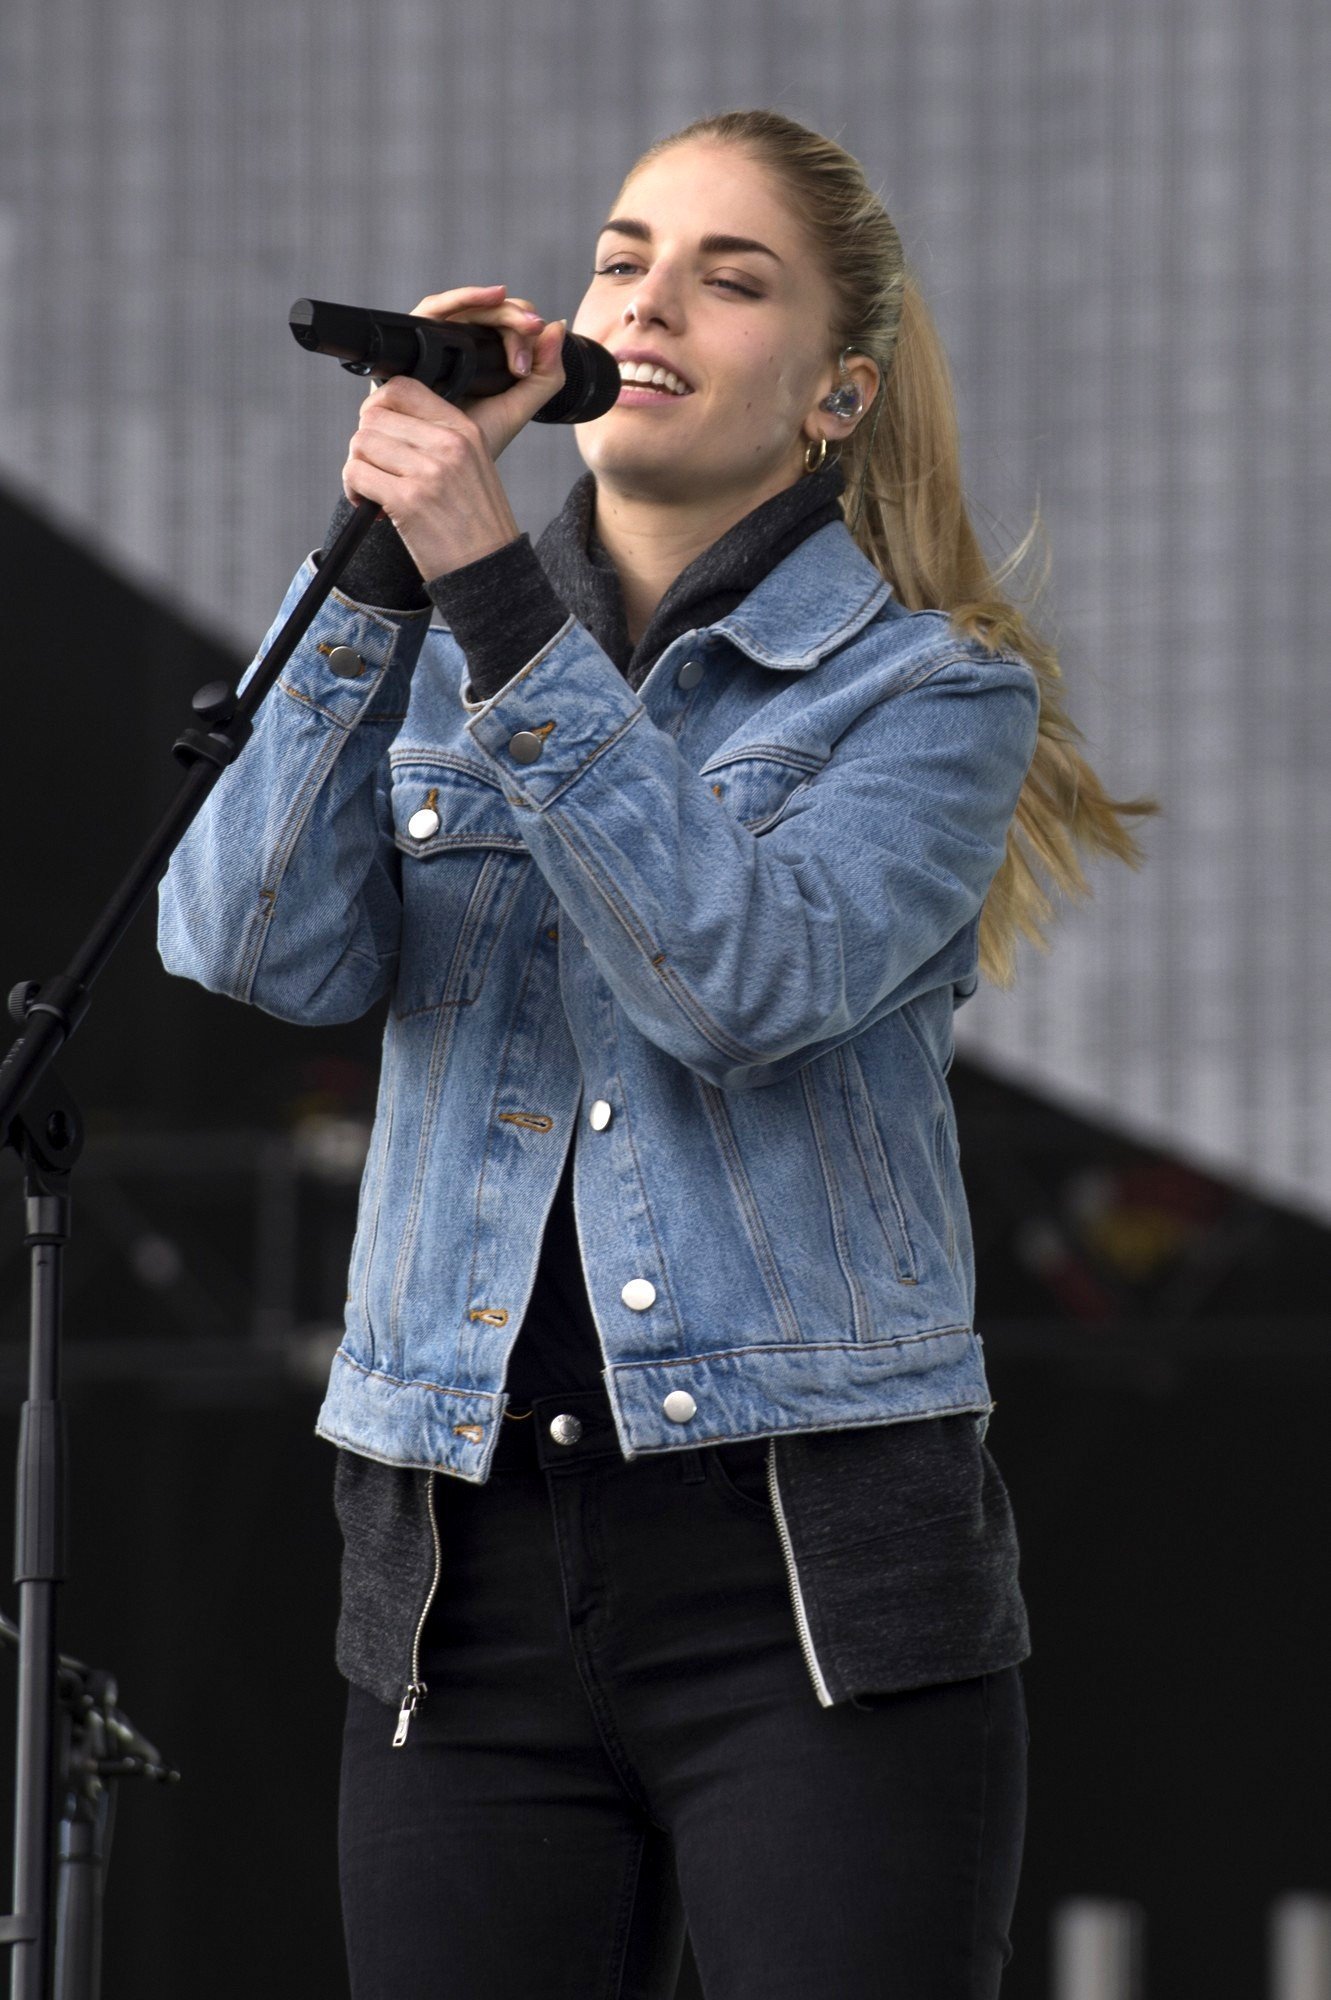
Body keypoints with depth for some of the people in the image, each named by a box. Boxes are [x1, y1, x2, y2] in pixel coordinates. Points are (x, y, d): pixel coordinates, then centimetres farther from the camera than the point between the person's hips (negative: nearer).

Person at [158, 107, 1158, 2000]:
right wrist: (386, 557, -12)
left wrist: (489, 584, -20)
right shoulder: (433, 655, 13)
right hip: (468, 1573, 3)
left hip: (814, 1582, -3)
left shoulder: (932, 691, 1)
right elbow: (261, 950, -5)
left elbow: (746, 978, -17)